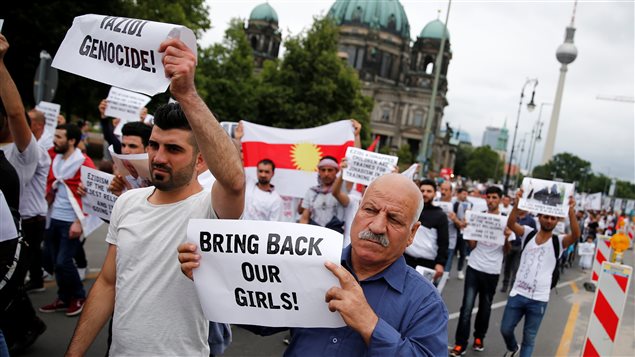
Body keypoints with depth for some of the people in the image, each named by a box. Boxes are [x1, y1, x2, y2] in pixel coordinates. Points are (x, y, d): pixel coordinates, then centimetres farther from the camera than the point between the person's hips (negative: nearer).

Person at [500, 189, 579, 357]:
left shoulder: (559, 241, -4)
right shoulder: (528, 233, 0)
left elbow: (576, 235, -24)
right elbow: (510, 223, -18)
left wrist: (571, 212, -40)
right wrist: (517, 204, -36)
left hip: (539, 299, -2)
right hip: (518, 293, 2)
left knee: (529, 338, 9)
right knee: (505, 329, 13)